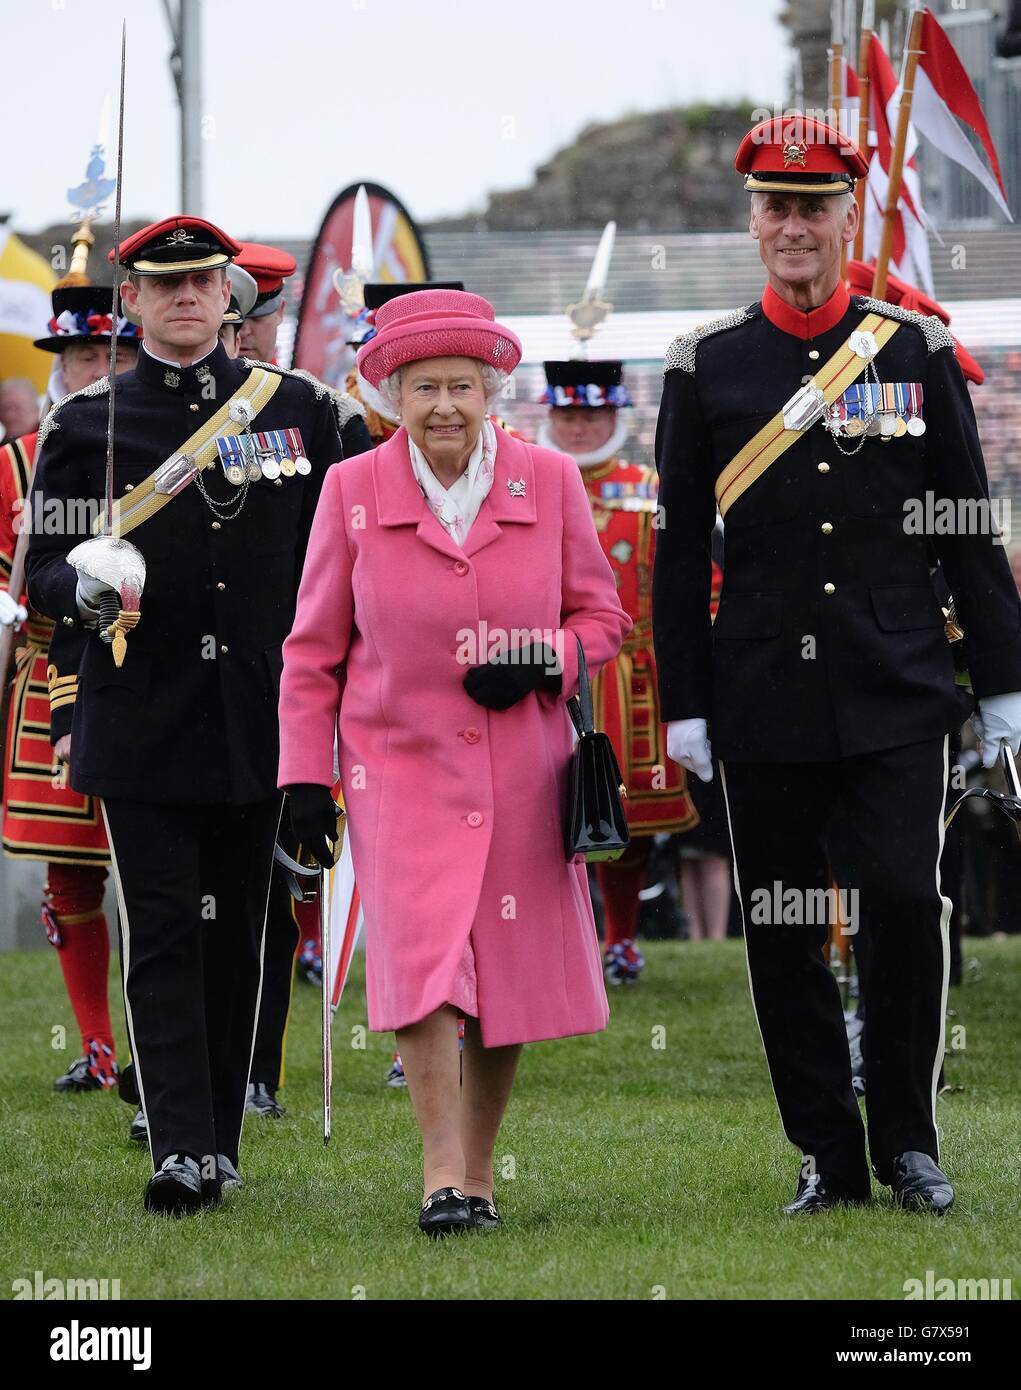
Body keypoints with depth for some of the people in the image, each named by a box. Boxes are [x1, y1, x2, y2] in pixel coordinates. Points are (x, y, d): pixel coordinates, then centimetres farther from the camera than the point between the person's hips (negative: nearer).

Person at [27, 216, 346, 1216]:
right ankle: (181, 1150, -15)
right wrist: (80, 586, -18)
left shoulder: (298, 410, 7)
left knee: (237, 934, 8)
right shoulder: (85, 424, 4)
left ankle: (220, 1145, 16)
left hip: (259, 720, 2)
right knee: (162, 934, -8)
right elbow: (40, 573, 5)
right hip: (140, 723, -2)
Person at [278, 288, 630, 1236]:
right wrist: (306, 776, 0)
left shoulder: (548, 483, 2)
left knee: (509, 973, 3)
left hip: (521, 774, 2)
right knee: (422, 959, -17)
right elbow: (313, 649, 6)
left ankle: (480, 1174, 17)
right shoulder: (353, 491, 0)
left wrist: (543, 662, -11)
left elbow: (603, 616, 10)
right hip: (400, 768, -2)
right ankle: (443, 1178, -19)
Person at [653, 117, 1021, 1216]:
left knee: (904, 898, -11)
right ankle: (829, 1156, 12)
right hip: (763, 702, 1)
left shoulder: (918, 352, 5)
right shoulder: (706, 368, 4)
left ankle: (909, 1144, 3)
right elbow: (679, 548, 6)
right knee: (781, 933, 2)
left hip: (896, 695, -1)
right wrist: (682, 705, 1)